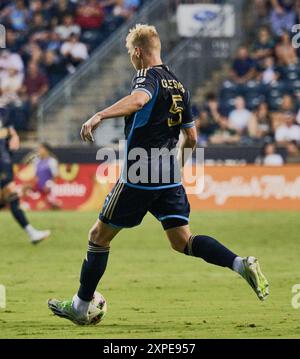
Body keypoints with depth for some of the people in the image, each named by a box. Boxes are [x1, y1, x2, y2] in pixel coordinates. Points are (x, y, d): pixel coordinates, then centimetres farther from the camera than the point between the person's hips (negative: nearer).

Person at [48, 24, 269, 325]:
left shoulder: (147, 77, -9)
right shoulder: (179, 86, 14)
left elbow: (138, 99, -35)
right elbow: (191, 137, 19)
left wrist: (100, 116, -46)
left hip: (137, 179, -7)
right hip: (170, 181, 7)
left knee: (99, 236, 7)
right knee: (183, 241, 5)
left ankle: (81, 307, 14)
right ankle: (242, 264, -17)